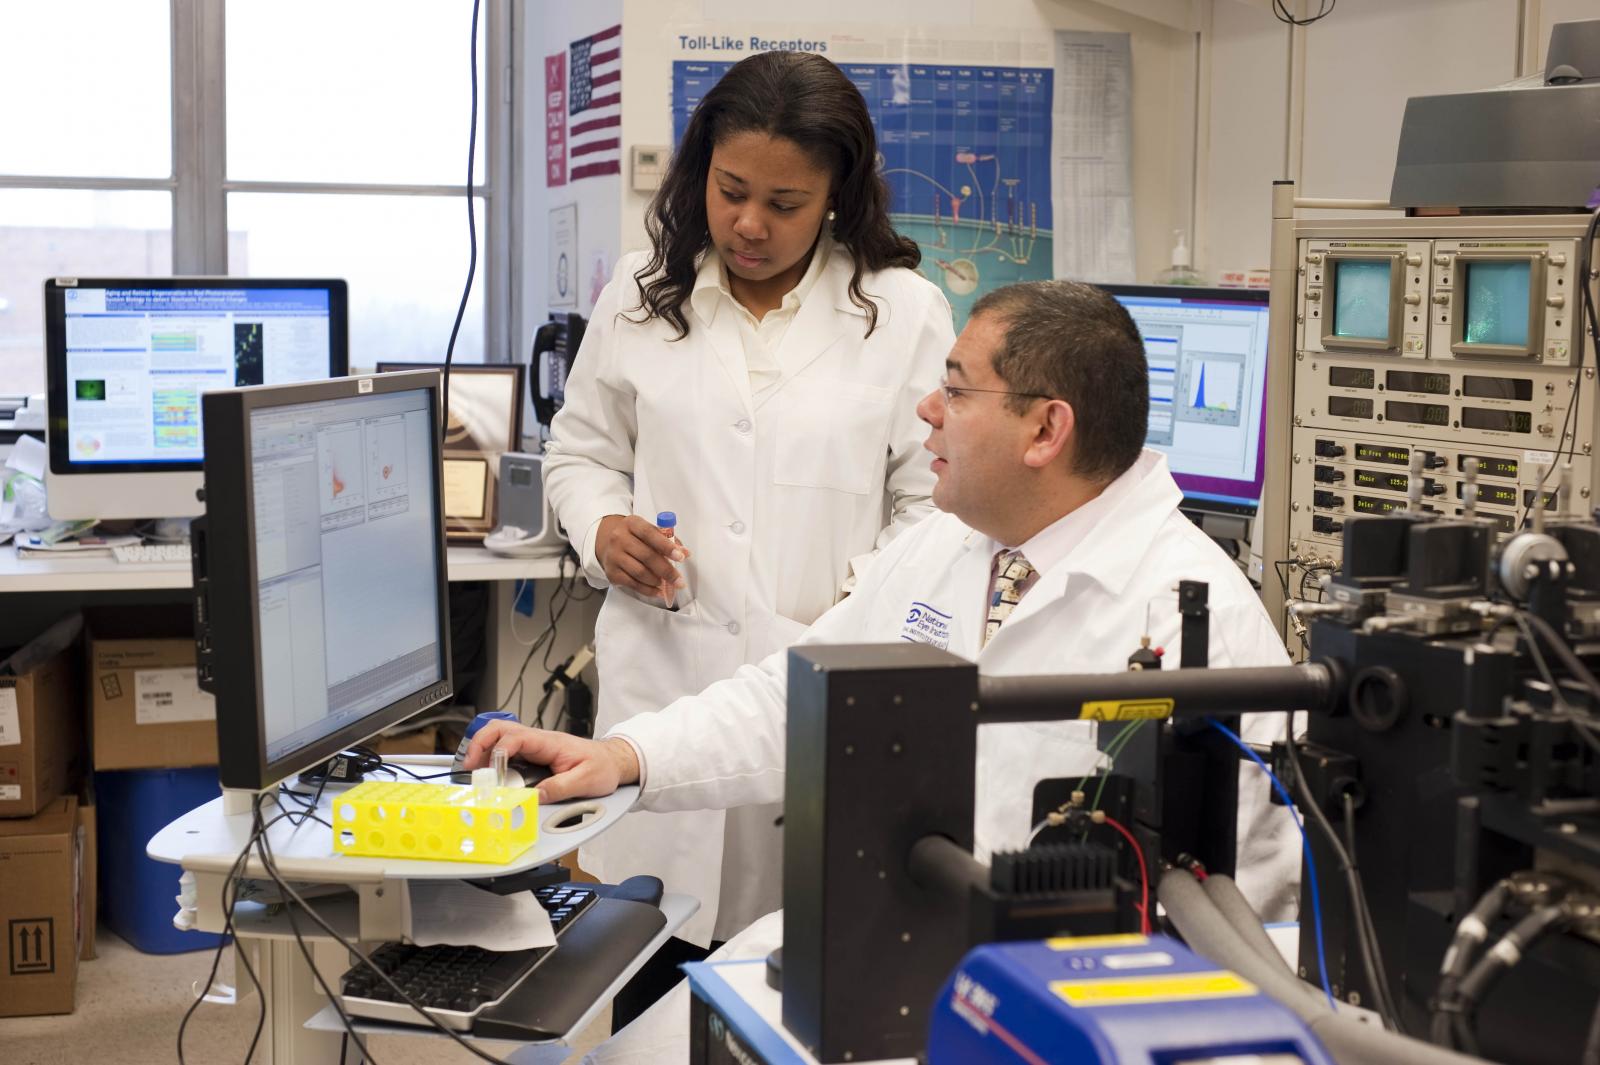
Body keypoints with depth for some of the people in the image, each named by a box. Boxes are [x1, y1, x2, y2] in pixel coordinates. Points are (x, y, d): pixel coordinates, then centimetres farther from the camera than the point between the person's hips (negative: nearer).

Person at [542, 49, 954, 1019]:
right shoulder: (641, 295, 9)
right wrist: (603, 528, -3)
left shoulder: (905, 311, 0)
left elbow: (936, 502, -1)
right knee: (649, 998, 7)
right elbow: (581, 452, 18)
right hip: (666, 677, 2)